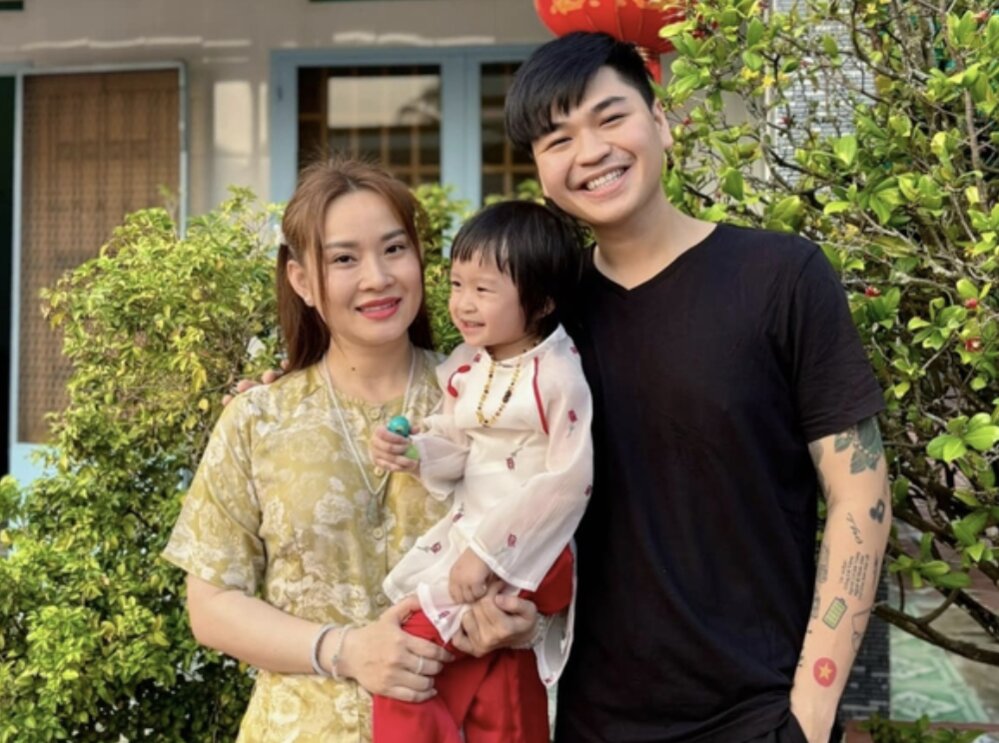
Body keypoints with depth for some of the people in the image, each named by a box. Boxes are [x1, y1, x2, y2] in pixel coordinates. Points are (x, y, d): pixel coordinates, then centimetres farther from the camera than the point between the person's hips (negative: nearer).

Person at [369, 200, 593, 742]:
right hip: (469, 535, 7)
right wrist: (415, 454, -13)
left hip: (529, 553, -7)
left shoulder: (559, 376, -18)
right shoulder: (464, 370, 3)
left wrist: (488, 551, -22)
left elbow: (571, 480, -22)